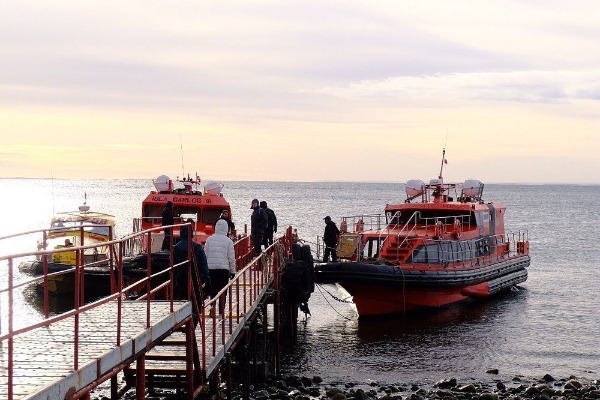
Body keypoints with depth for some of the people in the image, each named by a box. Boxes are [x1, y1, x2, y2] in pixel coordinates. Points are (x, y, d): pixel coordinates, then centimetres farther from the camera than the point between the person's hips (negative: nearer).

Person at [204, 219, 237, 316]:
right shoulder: (228, 241, -4)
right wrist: (233, 271, 7)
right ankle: (221, 311, 2)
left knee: (212, 290, 10)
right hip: (223, 268, -2)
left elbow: (205, 255, 5)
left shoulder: (209, 239, 2)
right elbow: (231, 258, -2)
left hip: (211, 268, 2)